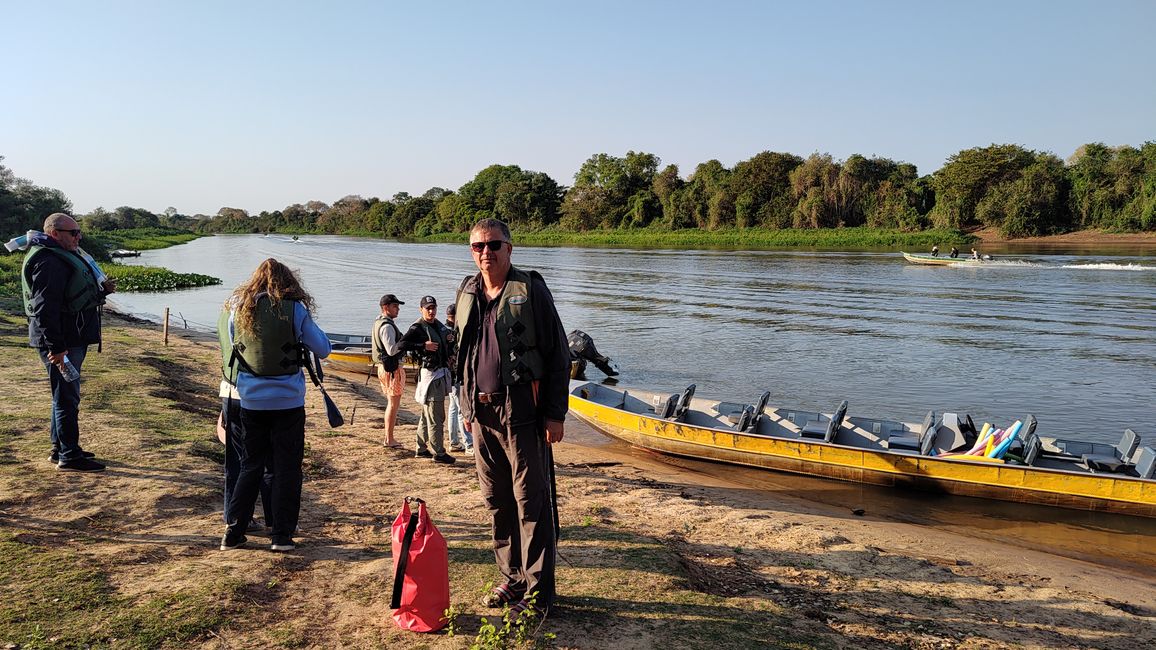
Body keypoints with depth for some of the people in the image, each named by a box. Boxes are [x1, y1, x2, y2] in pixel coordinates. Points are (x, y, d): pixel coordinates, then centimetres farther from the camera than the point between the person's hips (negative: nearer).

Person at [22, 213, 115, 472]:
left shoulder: (64, 256, 18)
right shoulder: (48, 261, -17)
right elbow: (44, 308, -24)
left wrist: (101, 290, 14)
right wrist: (56, 347, -27)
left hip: (72, 340, 11)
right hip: (60, 342, -11)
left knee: (66, 395, 18)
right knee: (67, 397, -6)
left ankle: (61, 448, 28)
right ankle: (69, 456, 0)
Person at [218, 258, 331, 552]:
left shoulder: (237, 308, 2)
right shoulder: (295, 309, -7)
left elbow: (229, 350, 13)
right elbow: (323, 349, 1)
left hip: (250, 401, 3)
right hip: (288, 402, -3)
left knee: (250, 466, 16)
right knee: (287, 468, 8)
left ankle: (233, 532, 16)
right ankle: (281, 535, 10)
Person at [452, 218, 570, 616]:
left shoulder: (530, 289, -7)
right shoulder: (467, 294, 11)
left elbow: (558, 354, -8)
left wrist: (555, 413, -11)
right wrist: (466, 407, 17)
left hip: (522, 412, -6)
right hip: (482, 413, 6)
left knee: (531, 502, -1)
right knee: (497, 500, 13)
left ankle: (539, 589, 9)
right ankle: (513, 577, 28)